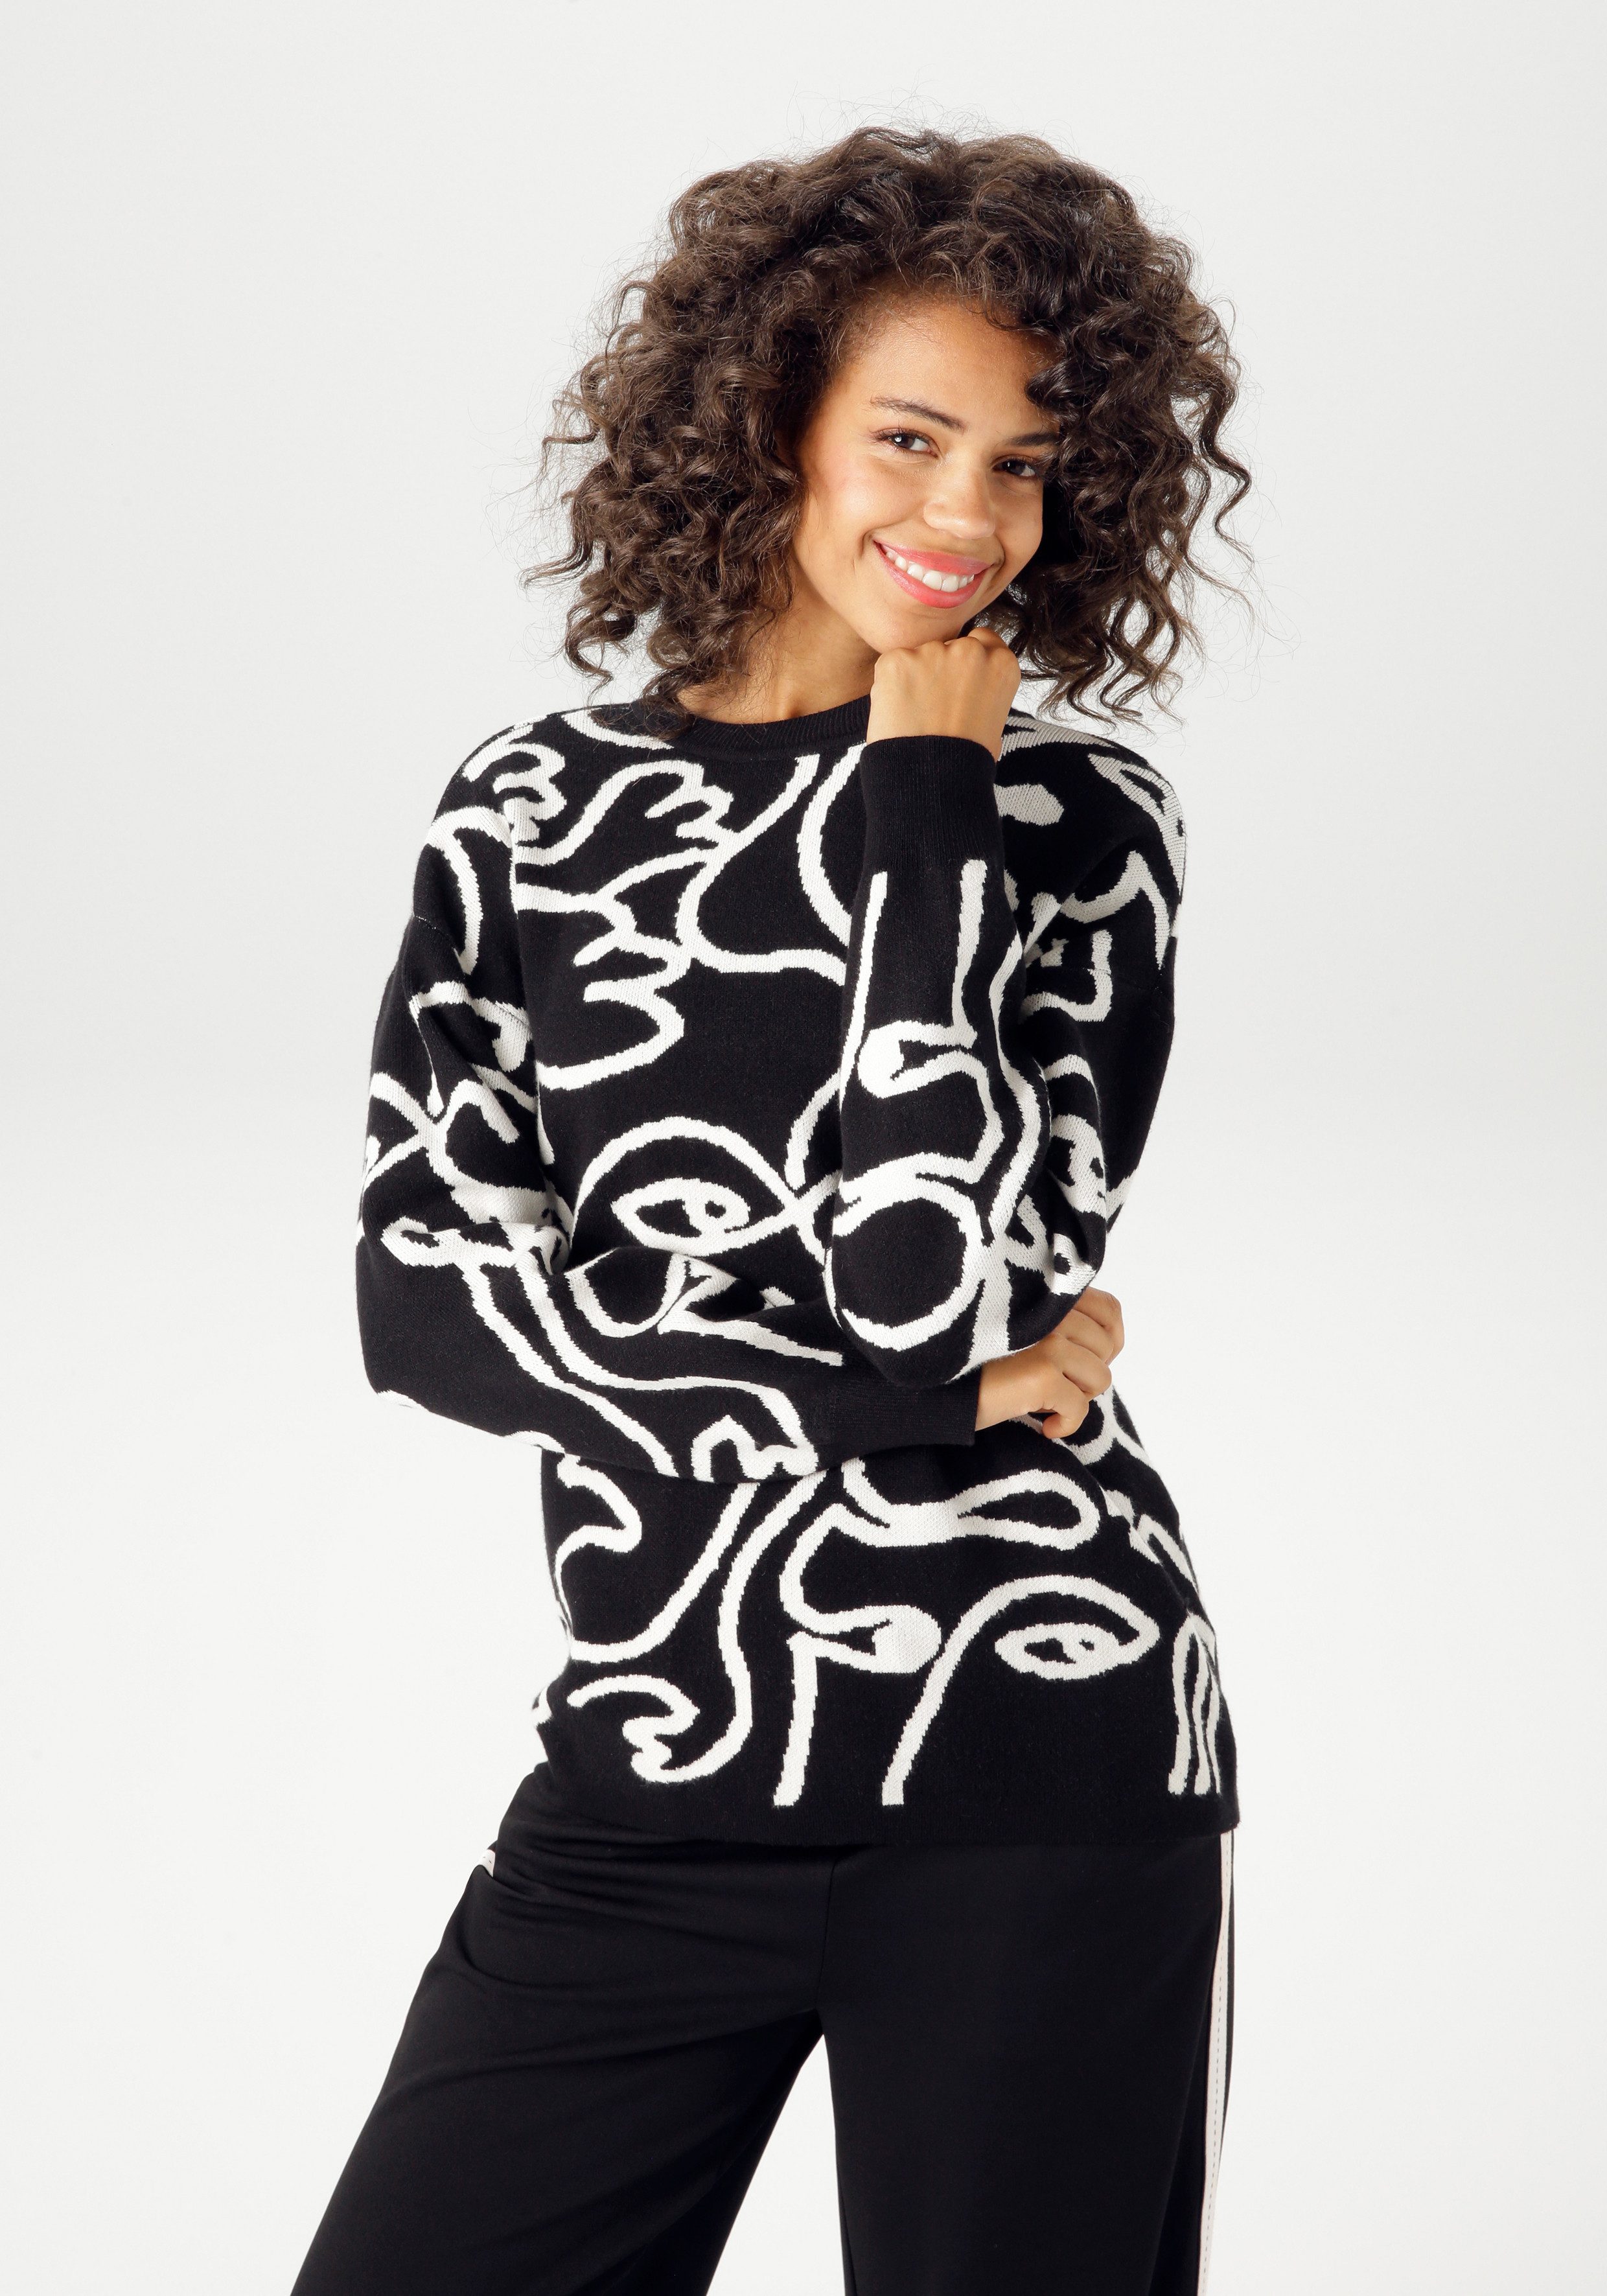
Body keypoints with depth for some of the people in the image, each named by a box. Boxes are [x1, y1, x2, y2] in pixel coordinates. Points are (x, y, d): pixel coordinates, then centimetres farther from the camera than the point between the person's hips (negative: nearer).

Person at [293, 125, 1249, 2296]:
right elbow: (421, 1296, -4)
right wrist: (925, 1406, -11)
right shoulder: (533, 816, 8)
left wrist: (920, 791, -9)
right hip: (655, 1778, 2)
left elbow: (935, 1279, -13)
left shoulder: (1081, 827, 2)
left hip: (1044, 1780, -2)